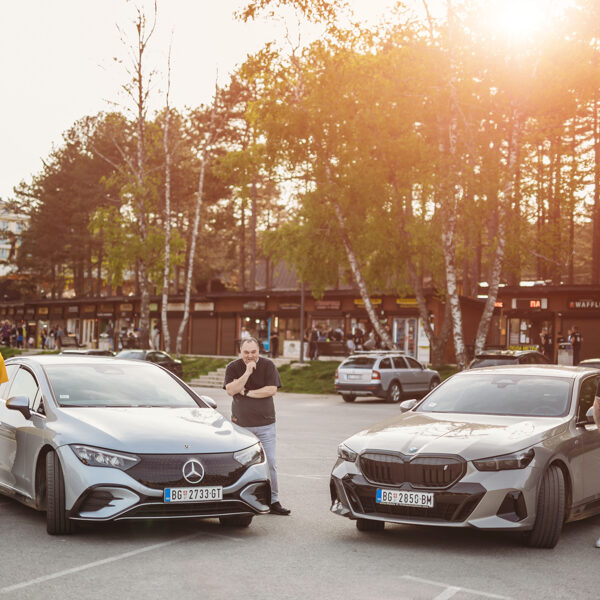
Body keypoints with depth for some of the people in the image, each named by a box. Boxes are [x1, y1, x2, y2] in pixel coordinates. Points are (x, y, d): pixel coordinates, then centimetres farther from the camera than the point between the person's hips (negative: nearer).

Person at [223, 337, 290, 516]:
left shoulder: (268, 365, 1)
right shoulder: (233, 367, 2)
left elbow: (271, 390, -9)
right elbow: (231, 390, -12)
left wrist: (246, 392, -10)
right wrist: (247, 372, -19)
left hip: (265, 423, 0)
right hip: (240, 424, 0)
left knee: (270, 463, -2)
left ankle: (273, 501, 5)